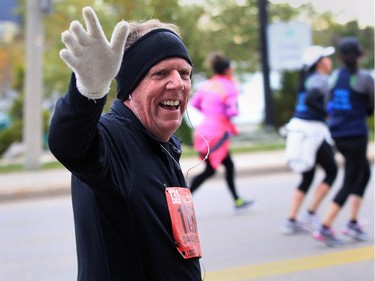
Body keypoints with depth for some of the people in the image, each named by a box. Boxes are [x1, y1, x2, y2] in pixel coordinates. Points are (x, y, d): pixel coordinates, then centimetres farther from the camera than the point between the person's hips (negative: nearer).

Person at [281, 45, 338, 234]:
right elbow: (309, 100, -27)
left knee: (307, 178, 15)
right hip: (312, 130, -8)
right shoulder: (321, 80, -11)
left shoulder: (309, 79, 15)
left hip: (297, 127, 8)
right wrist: (327, 113, -19)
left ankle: (291, 221, 12)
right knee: (331, 172, 8)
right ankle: (311, 215, 5)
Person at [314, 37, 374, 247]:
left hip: (337, 133, 7)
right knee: (350, 182, 1)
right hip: (355, 134, -7)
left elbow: (329, 106, 10)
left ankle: (353, 223, 17)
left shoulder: (335, 76, 5)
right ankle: (326, 228, -6)